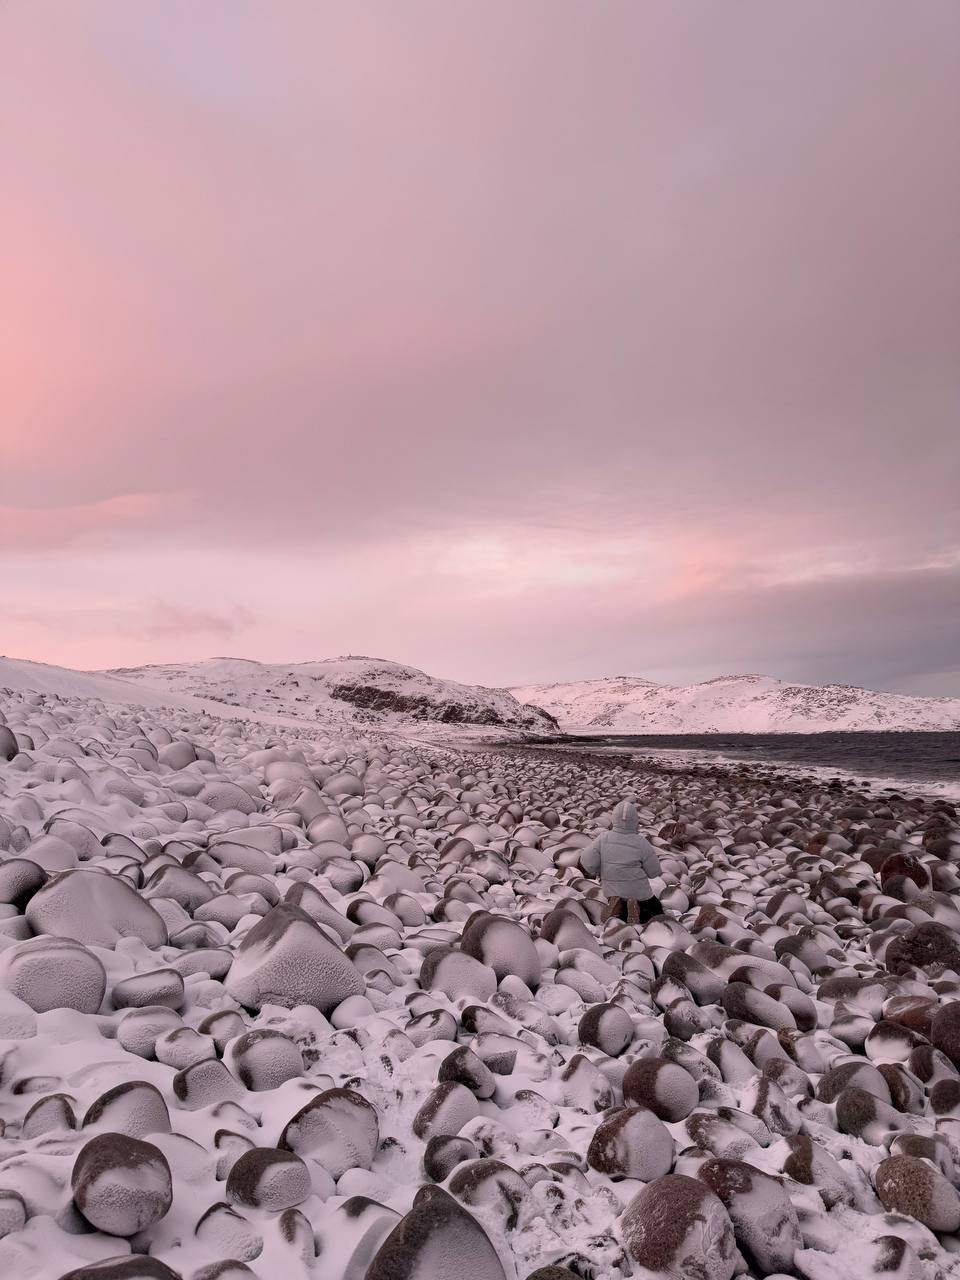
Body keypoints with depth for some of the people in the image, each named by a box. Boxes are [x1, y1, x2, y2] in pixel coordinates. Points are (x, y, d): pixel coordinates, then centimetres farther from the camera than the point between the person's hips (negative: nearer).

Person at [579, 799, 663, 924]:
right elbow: (654, 871, -9)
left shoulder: (603, 838, -10)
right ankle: (637, 918, -9)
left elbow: (587, 862, -12)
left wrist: (599, 873, 7)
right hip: (638, 893, -4)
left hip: (611, 891, 4)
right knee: (657, 911, 19)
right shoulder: (641, 842, -16)